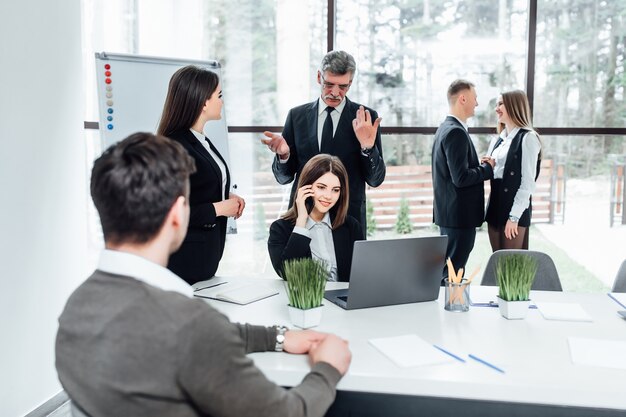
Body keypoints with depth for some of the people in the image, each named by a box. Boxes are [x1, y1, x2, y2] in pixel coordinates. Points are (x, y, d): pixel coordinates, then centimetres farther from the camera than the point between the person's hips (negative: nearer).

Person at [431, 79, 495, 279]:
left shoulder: (445, 128, 13)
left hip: (448, 212, 10)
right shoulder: (456, 132, -18)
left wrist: (480, 165, 7)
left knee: (446, 269, 18)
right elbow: (461, 178, -24)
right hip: (460, 214, -10)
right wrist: (487, 168, -9)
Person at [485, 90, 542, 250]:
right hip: (495, 208, 7)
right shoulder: (497, 141, 15)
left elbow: (528, 181, -12)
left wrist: (514, 216, -16)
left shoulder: (528, 138, -7)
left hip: (514, 210, -7)